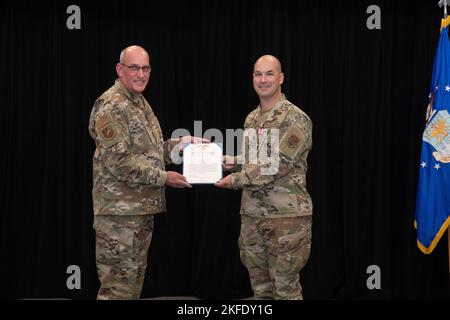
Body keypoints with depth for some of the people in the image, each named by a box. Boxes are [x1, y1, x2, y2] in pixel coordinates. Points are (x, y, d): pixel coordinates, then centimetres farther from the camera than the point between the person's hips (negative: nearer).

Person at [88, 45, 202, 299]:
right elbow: (118, 161, -22)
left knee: (135, 278, 15)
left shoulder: (141, 103, 16)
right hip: (120, 211, -10)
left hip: (143, 207, 10)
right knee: (118, 282, -6)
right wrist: (162, 177, -18)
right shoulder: (111, 106, -14)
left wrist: (181, 144, 7)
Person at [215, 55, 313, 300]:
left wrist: (235, 180, -12)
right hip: (252, 214, 7)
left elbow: (276, 166, -19)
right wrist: (233, 162, 5)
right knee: (260, 285, 12)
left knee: (285, 287, -2)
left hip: (287, 215, -7)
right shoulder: (251, 119, 13)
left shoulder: (296, 119, -11)